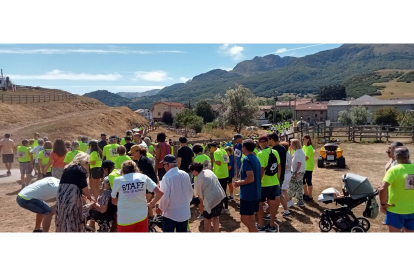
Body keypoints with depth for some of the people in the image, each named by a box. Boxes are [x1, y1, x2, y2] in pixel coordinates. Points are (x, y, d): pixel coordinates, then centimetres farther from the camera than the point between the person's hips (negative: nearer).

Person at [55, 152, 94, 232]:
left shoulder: (67, 168, 19)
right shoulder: (81, 169, -1)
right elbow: (84, 186, -3)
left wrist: (82, 194, 28)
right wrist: (89, 197, 12)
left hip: (61, 194, 7)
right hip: (72, 196, -7)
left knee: (62, 217, 13)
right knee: (72, 219, 1)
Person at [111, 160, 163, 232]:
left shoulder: (118, 180, -3)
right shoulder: (143, 177, 0)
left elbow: (114, 201, 5)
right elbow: (160, 192, -6)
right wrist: (152, 204, 10)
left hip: (125, 218, -1)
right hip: (142, 216, 2)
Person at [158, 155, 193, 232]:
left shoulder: (167, 177, -20)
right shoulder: (185, 174, -2)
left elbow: (165, 197, -18)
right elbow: (190, 192, 6)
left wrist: (161, 209, -1)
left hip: (171, 214, -5)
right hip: (185, 212, 5)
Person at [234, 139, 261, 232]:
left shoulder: (246, 159, -18)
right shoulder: (256, 158, 10)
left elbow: (250, 178, -25)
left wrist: (239, 183, -12)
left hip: (247, 194, -9)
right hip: (255, 193, 9)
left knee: (245, 219, -4)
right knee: (251, 217, 17)